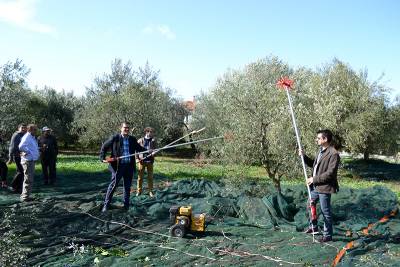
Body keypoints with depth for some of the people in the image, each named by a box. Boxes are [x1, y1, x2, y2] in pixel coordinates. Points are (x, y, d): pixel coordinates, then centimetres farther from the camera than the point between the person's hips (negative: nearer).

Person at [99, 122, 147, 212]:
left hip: (129, 166, 4)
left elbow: (139, 148, 19)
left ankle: (126, 205, 23)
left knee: (127, 186, 12)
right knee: (113, 185, 2)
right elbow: (104, 147, 1)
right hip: (118, 166, -4)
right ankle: (106, 204, 13)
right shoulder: (114, 138, -4)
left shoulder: (133, 139, 7)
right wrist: (103, 158, -10)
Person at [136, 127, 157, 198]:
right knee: (140, 176, 4)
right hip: (142, 160, -1)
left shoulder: (153, 141, 4)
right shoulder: (140, 140, 1)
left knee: (150, 177, 5)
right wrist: (137, 158, -3)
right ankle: (139, 190, 16)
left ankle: (150, 191, 14)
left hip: (150, 161, 1)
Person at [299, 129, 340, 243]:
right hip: (315, 186, 10)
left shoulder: (333, 154, -19)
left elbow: (330, 173, -24)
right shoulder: (321, 151, 10)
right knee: (311, 205, 23)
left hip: (324, 187, -10)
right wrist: (304, 156, 7)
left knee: (325, 212, 2)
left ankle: (328, 235, 17)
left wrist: (314, 179, -20)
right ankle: (313, 227, 42)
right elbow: (313, 164, 21)